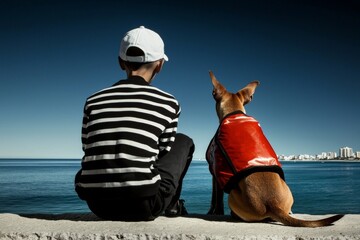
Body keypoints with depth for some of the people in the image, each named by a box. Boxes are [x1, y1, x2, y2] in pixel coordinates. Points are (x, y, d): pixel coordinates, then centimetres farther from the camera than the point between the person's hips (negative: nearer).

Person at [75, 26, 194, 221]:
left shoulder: (93, 101, 8)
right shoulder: (168, 103, 1)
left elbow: (90, 153, 16)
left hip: (96, 205, 4)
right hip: (143, 205, -3)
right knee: (184, 142, 19)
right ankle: (172, 205, 30)